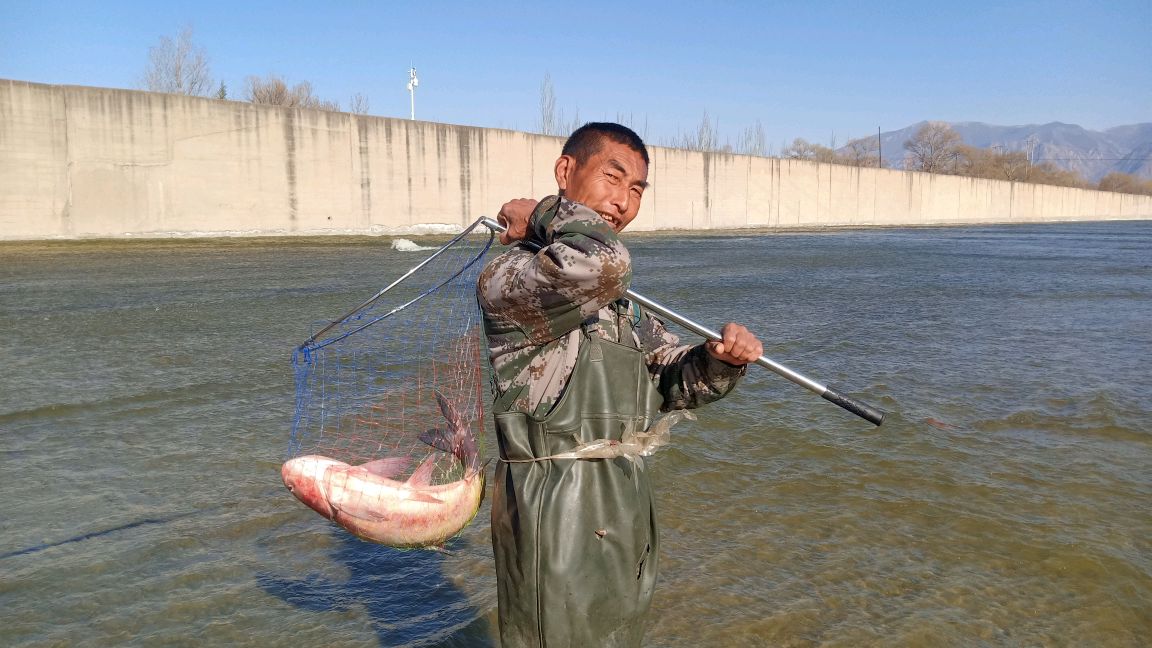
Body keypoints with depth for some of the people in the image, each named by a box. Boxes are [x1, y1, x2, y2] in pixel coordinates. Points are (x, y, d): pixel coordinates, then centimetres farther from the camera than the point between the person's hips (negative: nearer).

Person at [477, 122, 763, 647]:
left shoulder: (616, 301, 14)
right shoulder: (509, 279, -17)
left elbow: (673, 378, 13)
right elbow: (599, 262, -37)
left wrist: (720, 361, -9)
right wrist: (544, 215, -17)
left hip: (624, 519, 9)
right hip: (557, 519, -9)